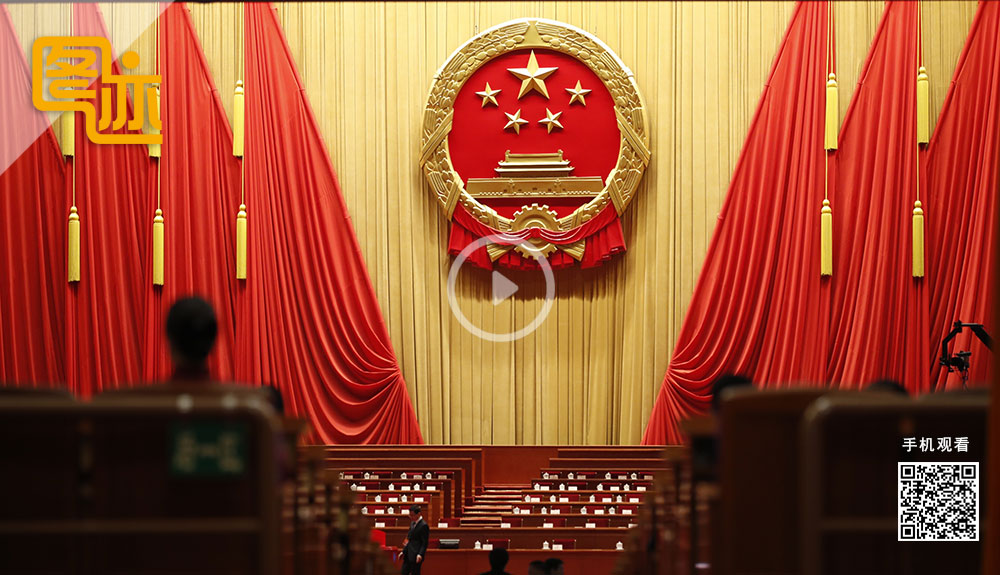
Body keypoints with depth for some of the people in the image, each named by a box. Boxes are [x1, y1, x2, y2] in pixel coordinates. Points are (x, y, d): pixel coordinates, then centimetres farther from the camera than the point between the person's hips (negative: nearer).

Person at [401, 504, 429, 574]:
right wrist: (403, 551, 18)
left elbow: (424, 543, -15)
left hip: (416, 556, -9)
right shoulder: (412, 523, 14)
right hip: (408, 555, 9)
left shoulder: (423, 525, -13)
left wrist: (420, 554, -26)